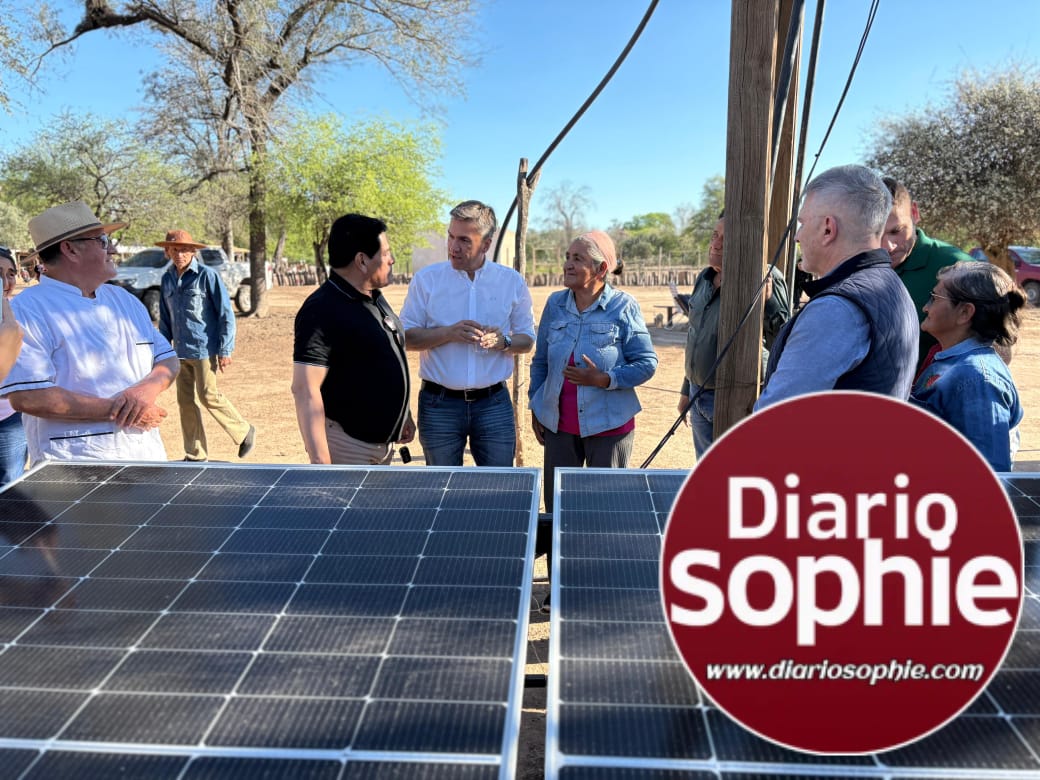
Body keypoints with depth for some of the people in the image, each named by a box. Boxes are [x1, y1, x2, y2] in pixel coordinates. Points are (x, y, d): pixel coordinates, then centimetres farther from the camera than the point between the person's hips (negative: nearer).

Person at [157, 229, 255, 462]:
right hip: (180, 351, 6)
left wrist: (225, 350, -12)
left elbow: (226, 313, -9)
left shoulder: (207, 275, -8)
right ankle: (195, 455, 18)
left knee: (209, 396, -5)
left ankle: (244, 432, 17)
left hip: (204, 349, -6)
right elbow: (165, 318, 19)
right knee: (185, 401, 8)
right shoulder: (167, 279, 10)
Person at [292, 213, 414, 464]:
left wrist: (404, 415, 22)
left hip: (382, 442, 9)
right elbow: (305, 389, -24)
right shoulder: (323, 310, -20)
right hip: (347, 446, -9)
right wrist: (320, 462, -28)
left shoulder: (375, 298, 8)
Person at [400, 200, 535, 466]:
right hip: (439, 404, 0)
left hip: (494, 403, 1)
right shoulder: (426, 279, -1)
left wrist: (503, 341, -14)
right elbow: (406, 337, -1)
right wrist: (449, 333, -17)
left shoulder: (512, 281, 2)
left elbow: (527, 339, 8)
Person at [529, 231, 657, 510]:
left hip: (609, 425, -4)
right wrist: (536, 409, 11)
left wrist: (604, 380, -20)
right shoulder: (555, 304, 5)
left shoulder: (623, 307, -7)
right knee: (555, 505, 14)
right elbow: (540, 362, 13)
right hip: (558, 424, 4)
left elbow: (647, 363, -7)